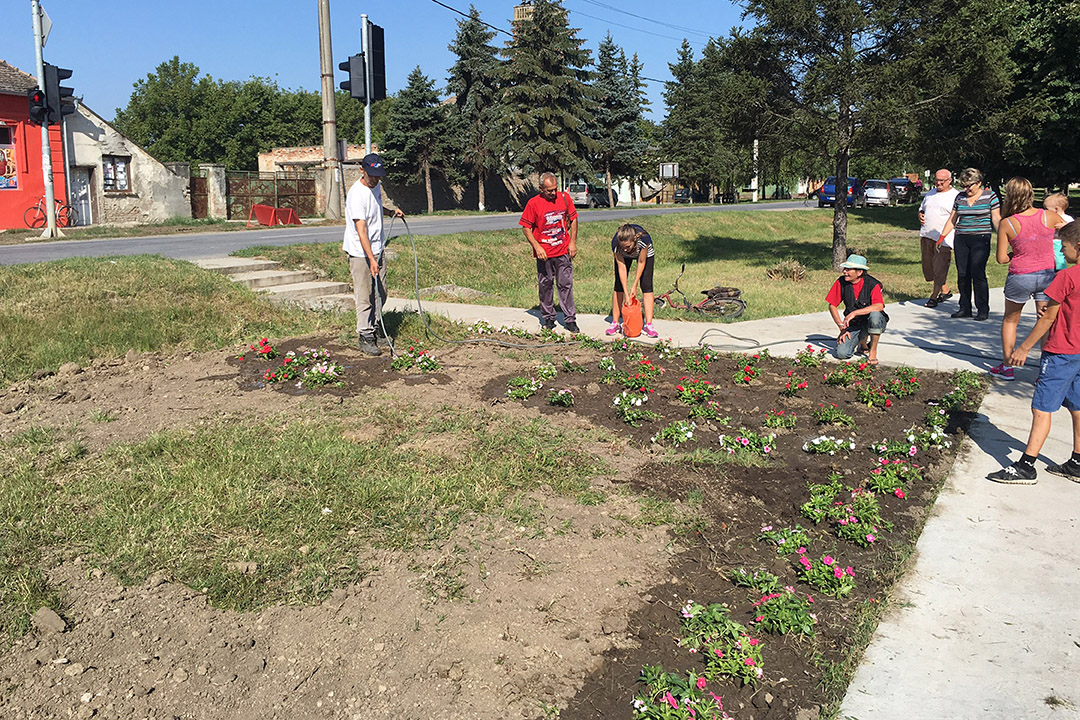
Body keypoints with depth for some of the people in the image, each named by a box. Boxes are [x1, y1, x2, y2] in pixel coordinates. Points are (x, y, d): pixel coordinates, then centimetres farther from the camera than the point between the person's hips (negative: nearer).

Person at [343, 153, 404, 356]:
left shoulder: (376, 187, 6)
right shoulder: (357, 194, -21)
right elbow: (361, 229, -27)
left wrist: (391, 212, 11)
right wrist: (371, 259, -32)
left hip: (377, 249, 8)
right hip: (360, 254, -8)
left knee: (380, 294, 13)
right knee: (365, 297, -4)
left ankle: (371, 330, 27)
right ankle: (365, 337, 6)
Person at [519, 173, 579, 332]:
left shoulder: (564, 197, 2)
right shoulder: (533, 203, -6)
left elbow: (573, 219, 11)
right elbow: (526, 227, -3)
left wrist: (573, 242, 4)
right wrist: (537, 247, -12)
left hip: (563, 251, 1)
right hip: (544, 253, -1)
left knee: (566, 285, 2)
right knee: (545, 286, 7)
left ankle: (570, 320, 8)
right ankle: (548, 319, 19)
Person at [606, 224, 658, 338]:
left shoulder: (644, 239, -43)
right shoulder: (615, 244, -39)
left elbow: (641, 263, -26)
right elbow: (622, 268, -29)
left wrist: (634, 285, -22)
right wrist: (626, 293, -29)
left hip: (644, 252, -1)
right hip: (623, 256, 1)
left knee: (646, 286, -11)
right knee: (619, 286, -3)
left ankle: (648, 325, -11)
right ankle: (615, 323, 5)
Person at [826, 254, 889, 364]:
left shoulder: (872, 284, -17)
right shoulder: (841, 282, -6)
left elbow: (879, 306, -33)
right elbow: (832, 306, 2)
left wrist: (854, 313, -38)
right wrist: (842, 327, -5)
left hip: (872, 323, -3)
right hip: (854, 325, 3)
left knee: (875, 315, -39)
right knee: (841, 353, -18)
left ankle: (873, 351, -16)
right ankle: (862, 341, 19)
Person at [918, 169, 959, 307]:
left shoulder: (955, 196, -3)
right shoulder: (930, 194, 17)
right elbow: (922, 208, 29)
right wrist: (920, 215, 6)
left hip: (944, 238, -7)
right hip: (926, 235, 7)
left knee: (940, 268, -5)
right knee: (928, 266, 10)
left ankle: (934, 296, 3)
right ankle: (945, 291, 26)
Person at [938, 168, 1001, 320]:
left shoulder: (990, 196, 1)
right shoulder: (960, 197, 12)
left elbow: (996, 219, -1)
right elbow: (952, 219, 17)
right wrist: (942, 237, 9)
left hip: (980, 240, -4)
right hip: (961, 240, 4)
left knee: (977, 274, -11)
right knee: (962, 275, 3)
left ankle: (983, 310, -3)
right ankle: (965, 308, 11)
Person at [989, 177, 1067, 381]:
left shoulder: (1007, 224, -13)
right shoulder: (1049, 217, -7)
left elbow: (1001, 259, -11)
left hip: (1020, 277, -2)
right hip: (1047, 275, 2)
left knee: (1010, 320, 18)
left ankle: (1006, 367, 25)